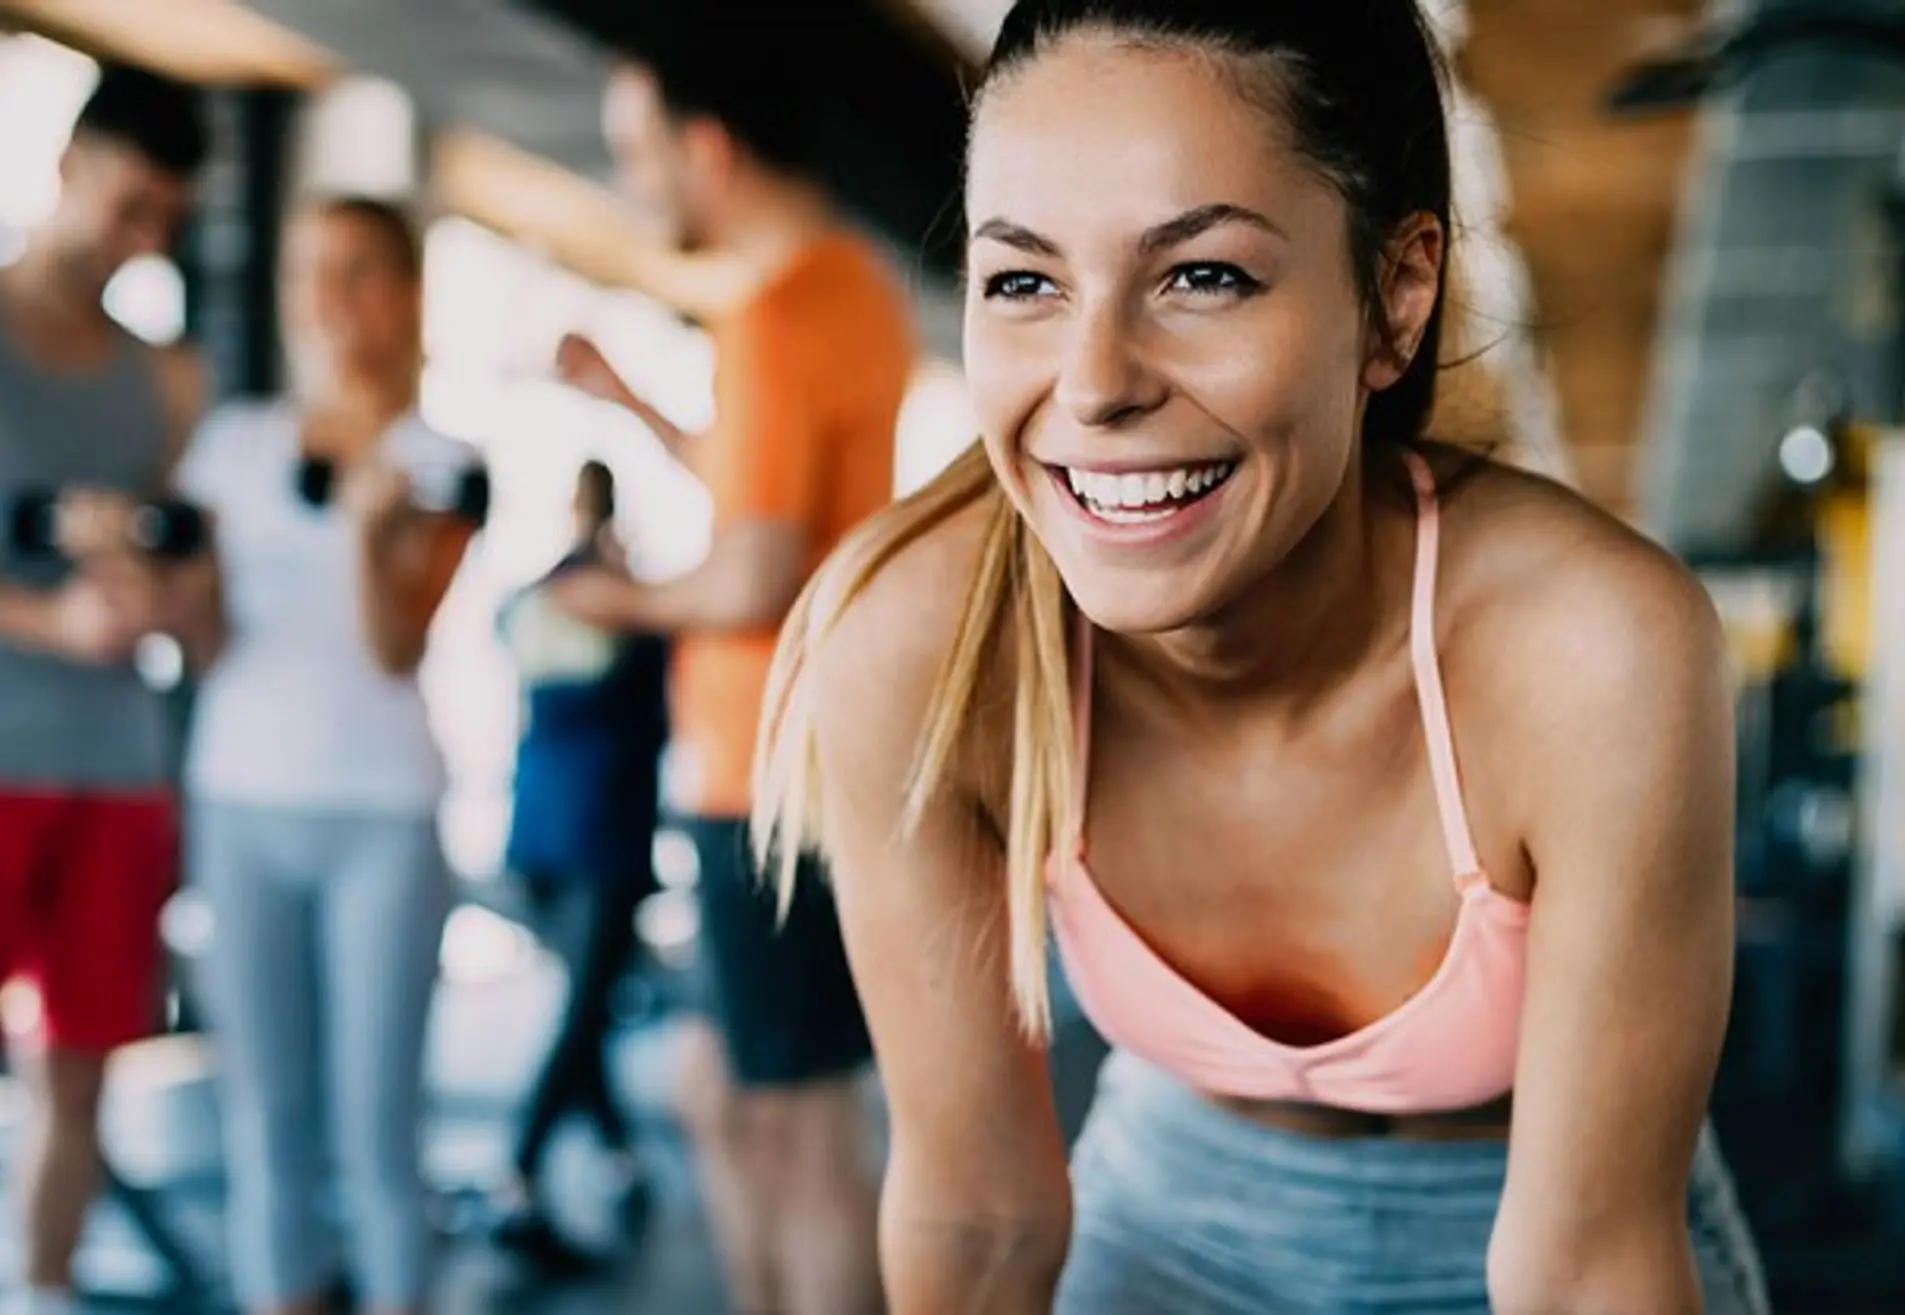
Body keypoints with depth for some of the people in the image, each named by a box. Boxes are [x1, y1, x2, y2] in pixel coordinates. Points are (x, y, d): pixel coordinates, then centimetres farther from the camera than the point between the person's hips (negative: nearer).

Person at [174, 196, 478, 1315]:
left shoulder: (440, 459, 1)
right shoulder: (236, 440, 9)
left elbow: (398, 649, -9)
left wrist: (371, 534, -26)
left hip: (383, 813, -3)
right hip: (241, 800, 3)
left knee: (376, 1119, -1)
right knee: (265, 1117, 5)